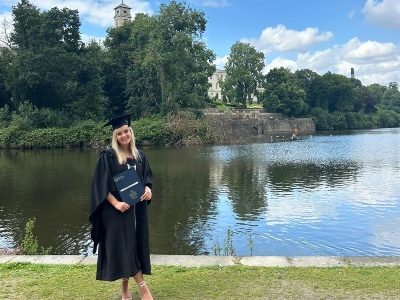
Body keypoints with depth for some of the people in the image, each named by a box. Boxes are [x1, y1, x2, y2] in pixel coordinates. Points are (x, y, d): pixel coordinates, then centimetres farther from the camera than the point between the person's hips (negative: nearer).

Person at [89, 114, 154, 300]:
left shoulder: (139, 155, 7)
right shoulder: (107, 156, -8)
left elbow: (147, 177, 12)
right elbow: (100, 185, -11)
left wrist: (148, 189, -9)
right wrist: (116, 203, -20)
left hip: (137, 208, 5)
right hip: (117, 209, -5)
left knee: (135, 245, 9)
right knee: (124, 246, -5)